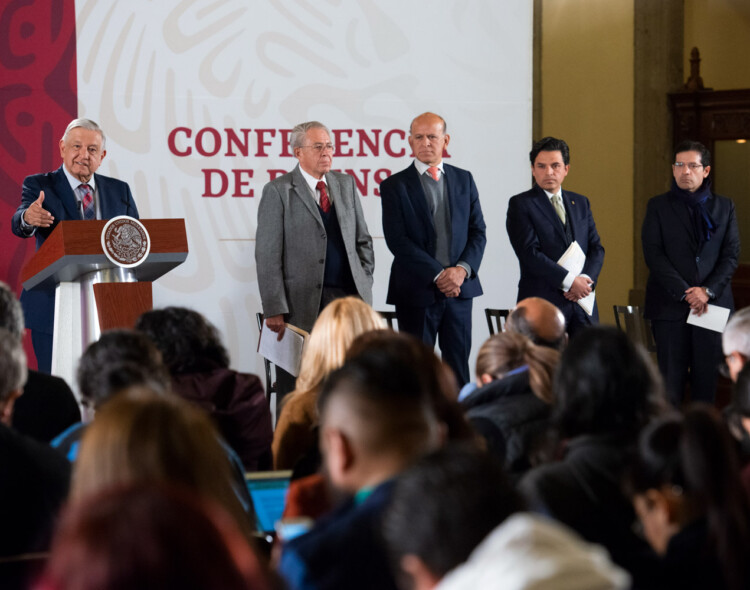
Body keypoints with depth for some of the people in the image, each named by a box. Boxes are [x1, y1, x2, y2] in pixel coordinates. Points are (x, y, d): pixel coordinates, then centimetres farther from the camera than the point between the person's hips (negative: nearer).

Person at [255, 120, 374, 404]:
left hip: (348, 296, 4)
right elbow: (267, 255, -6)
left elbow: (363, 240, 20)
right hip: (301, 303, -4)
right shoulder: (278, 191, -2)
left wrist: (364, 283, 9)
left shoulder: (346, 184, 13)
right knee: (294, 389, 0)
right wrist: (274, 309, -12)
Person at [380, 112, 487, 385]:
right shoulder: (394, 185, 0)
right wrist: (438, 275, -15)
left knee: (459, 366, 5)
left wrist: (462, 269, -10)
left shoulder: (464, 180, 11)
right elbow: (397, 240, -9)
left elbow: (478, 231, 9)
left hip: (459, 290, 3)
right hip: (417, 291, -3)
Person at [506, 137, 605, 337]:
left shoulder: (580, 203, 18)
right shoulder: (520, 204, 1)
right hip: (542, 303, -5)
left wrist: (586, 279, -7)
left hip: (582, 302, 5)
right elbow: (530, 253, -10)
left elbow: (596, 247, 14)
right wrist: (569, 281, -15)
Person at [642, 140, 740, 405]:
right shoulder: (658, 206, 6)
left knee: (707, 381, 1)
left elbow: (731, 255, 6)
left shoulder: (724, 207, 12)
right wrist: (684, 294, -12)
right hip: (670, 305, -2)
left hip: (712, 304, 2)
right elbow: (653, 255, -2)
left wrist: (708, 290, -9)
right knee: (671, 381, -5)